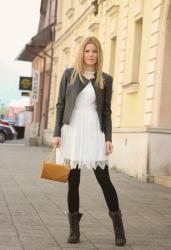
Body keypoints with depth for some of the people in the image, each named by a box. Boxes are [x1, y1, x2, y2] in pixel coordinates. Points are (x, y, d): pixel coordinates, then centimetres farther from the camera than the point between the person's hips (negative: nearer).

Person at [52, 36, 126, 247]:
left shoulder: (105, 79, 6)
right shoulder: (69, 74, 5)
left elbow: (106, 111, 6)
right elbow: (60, 104, 5)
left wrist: (108, 138, -2)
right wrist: (57, 133, -2)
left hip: (94, 131, 0)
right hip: (72, 130, 1)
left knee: (103, 178, -2)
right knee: (73, 180, 4)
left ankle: (118, 225, 13)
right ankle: (74, 229, 13)